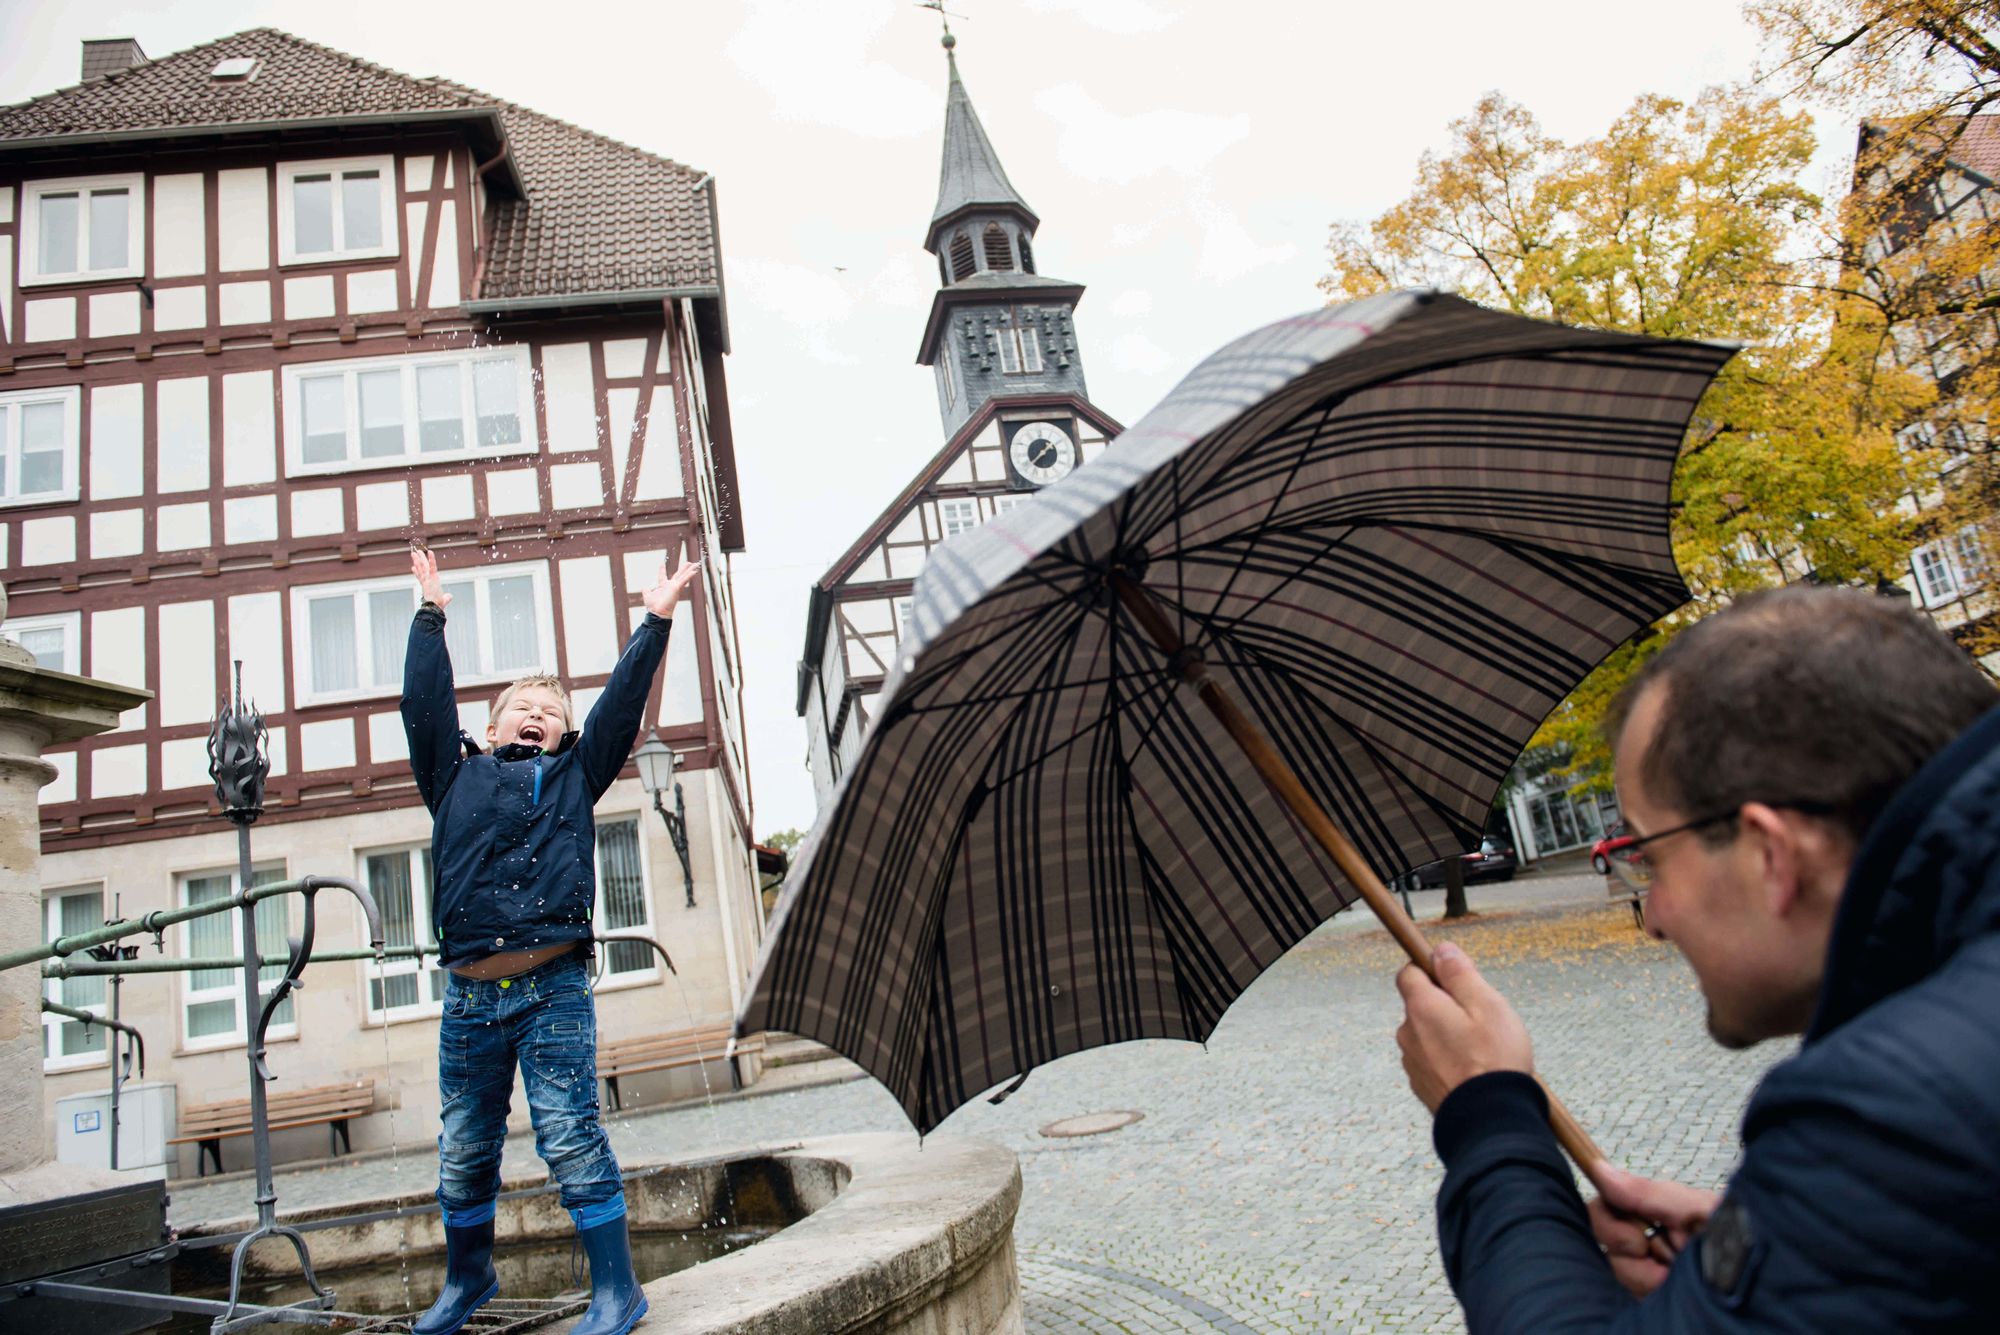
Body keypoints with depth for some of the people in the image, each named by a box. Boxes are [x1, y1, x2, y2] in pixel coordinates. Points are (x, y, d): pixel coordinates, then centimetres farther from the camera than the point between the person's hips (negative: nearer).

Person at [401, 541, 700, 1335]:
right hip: (468, 996, 3)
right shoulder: (457, 778, 16)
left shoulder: (574, 777, 12)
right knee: (464, 1151, 14)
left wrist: (655, 621, 10)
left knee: (570, 1138, -5)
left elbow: (620, 705, 10)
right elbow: (426, 703, 15)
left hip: (553, 990, -2)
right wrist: (430, 617, 21)